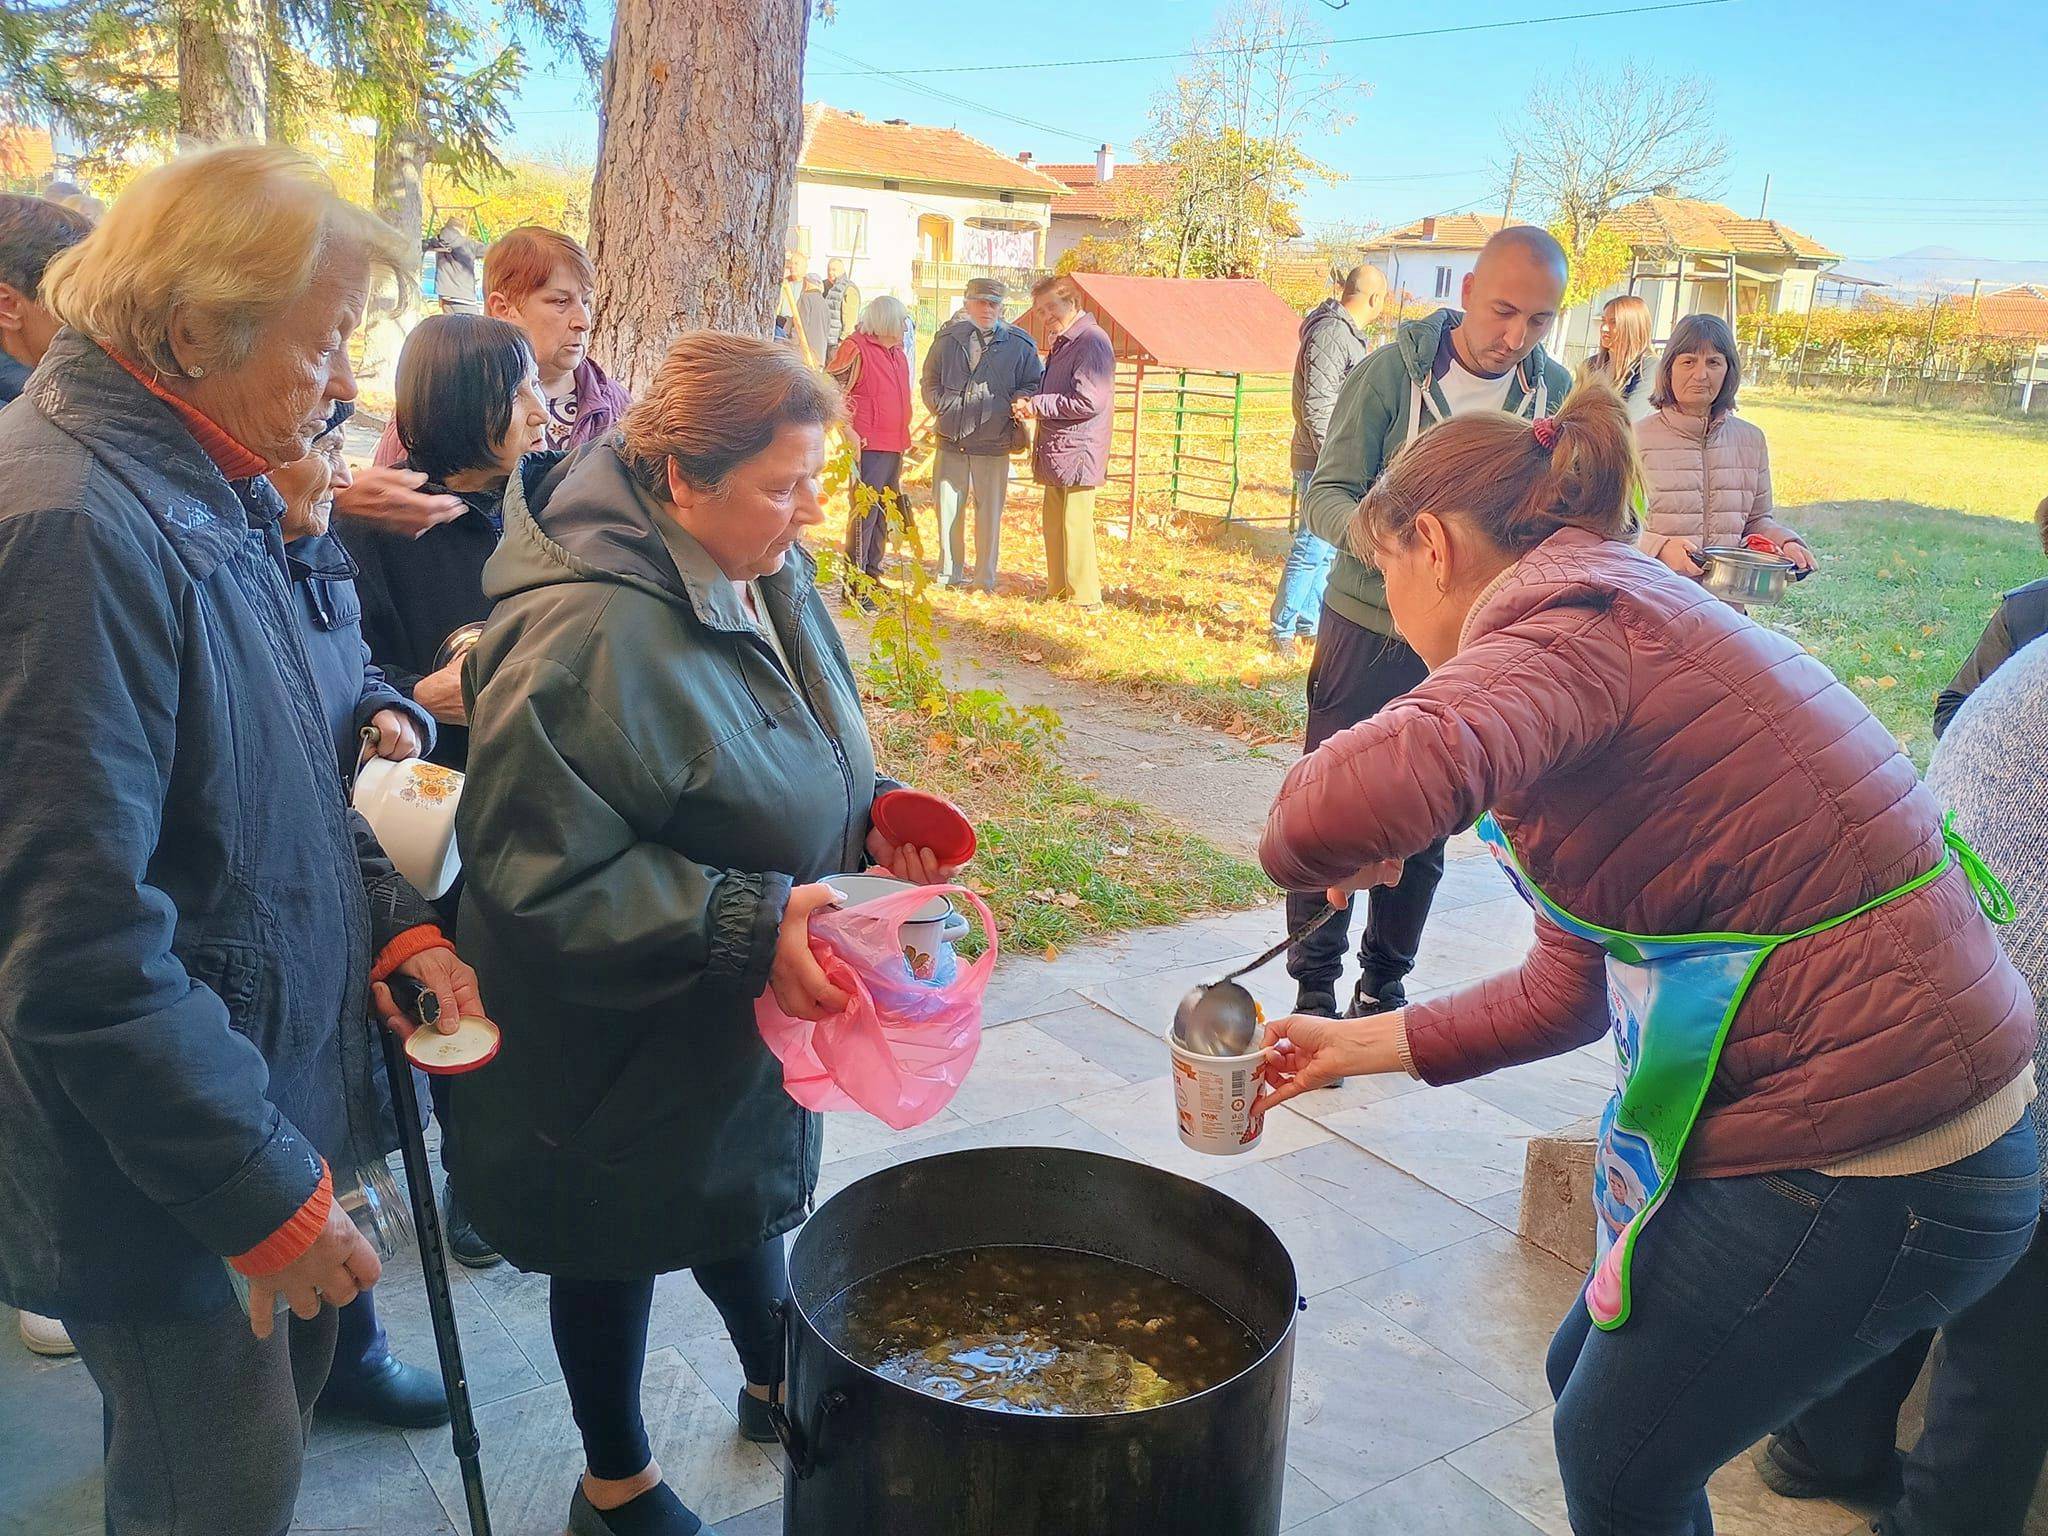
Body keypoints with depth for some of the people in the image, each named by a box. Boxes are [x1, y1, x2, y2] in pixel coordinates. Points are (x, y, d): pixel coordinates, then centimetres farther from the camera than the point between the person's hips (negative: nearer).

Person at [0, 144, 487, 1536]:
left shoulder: (208, 490, 6)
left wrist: (393, 919, 2)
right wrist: (263, 1189, -21)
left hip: (260, 1091, 9)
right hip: (158, 1165, -9)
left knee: (277, 1408, 24)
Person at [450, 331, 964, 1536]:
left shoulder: (766, 570, -3)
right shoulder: (587, 634, -32)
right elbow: (541, 872, -29)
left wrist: (871, 811, -6)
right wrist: (745, 924, -34)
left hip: (743, 1021, 8)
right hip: (617, 1034, -7)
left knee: (744, 1191, 28)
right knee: (620, 1249, 15)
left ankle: (777, 1385, 55)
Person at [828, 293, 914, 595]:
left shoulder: (896, 352, 18)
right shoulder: (856, 348, -9)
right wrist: (850, 434, -18)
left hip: (894, 447, 9)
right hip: (868, 446, -9)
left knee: (883, 513, 14)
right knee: (865, 512, -9)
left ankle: (872, 575, 24)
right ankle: (855, 586, -6)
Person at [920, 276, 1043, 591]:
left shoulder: (1019, 345, 2)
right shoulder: (947, 339, 8)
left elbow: (1034, 385, 10)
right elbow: (929, 382, 17)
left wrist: (1015, 406, -7)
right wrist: (943, 409, 2)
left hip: (994, 445, -2)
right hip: (951, 442, 2)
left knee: (989, 512, 1)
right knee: (948, 509, 8)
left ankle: (985, 578, 13)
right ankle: (949, 572, 21)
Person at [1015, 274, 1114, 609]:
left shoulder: (1091, 342, -16)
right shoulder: (1061, 343, 17)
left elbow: (1089, 402, -23)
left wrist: (1038, 405, -15)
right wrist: (1029, 401, 6)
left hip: (1077, 451, -10)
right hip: (1055, 452, 10)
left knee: (1076, 525, -6)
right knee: (1054, 524, 16)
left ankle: (1085, 598, 2)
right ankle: (1057, 591, 26)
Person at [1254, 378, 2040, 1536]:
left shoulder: (1566, 617, -19)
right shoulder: (1628, 612, 12)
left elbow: (1354, 803, -43)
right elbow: (1573, 991, 16)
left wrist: (1329, 849, -19)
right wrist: (1362, 1045, 19)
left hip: (1862, 1168, -9)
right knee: (1591, 1376, 25)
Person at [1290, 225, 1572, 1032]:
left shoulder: (1555, 390, -2)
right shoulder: (1389, 373, -12)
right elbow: (1325, 495, -12)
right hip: (1368, 629, -3)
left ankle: (1383, 985, 30)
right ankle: (1314, 989, 19)